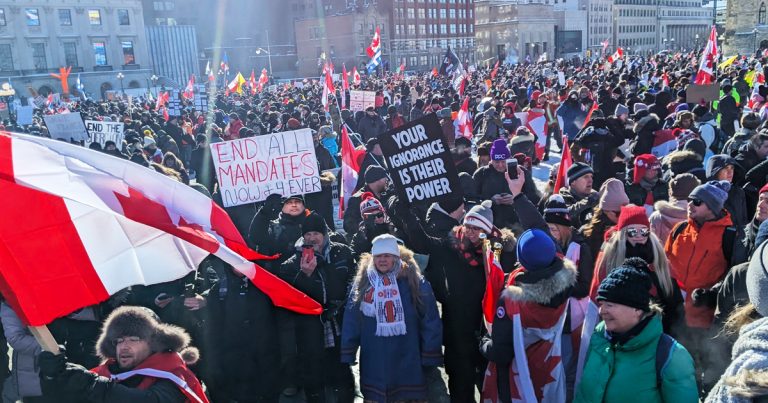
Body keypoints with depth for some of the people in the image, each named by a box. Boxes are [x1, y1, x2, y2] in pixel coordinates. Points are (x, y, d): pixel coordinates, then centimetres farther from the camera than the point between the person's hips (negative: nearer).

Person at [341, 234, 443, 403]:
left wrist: (431, 356, -8)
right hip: (373, 363, 2)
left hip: (407, 362, -2)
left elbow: (430, 320, -6)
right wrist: (347, 354, 3)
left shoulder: (414, 282, -6)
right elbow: (351, 320, 5)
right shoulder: (363, 282, 2)